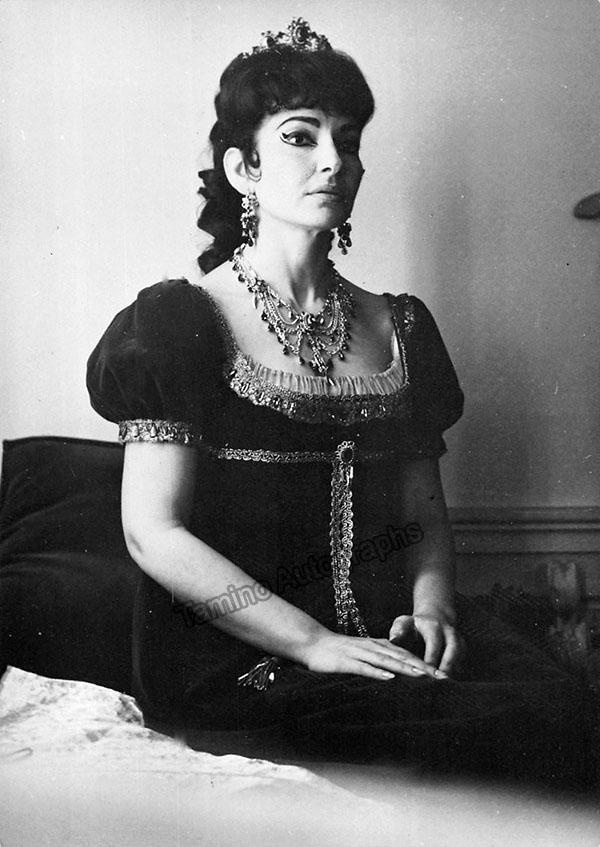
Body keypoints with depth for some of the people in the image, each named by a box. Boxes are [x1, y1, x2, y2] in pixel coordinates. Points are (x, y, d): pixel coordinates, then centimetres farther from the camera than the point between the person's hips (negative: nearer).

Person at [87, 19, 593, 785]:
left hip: (387, 633, 5)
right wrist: (314, 644, -16)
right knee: (511, 722, -27)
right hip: (231, 655, -5)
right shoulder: (184, 319, -1)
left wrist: (431, 606, -6)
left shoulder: (400, 328, 15)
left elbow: (425, 515, 16)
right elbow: (154, 533, -9)